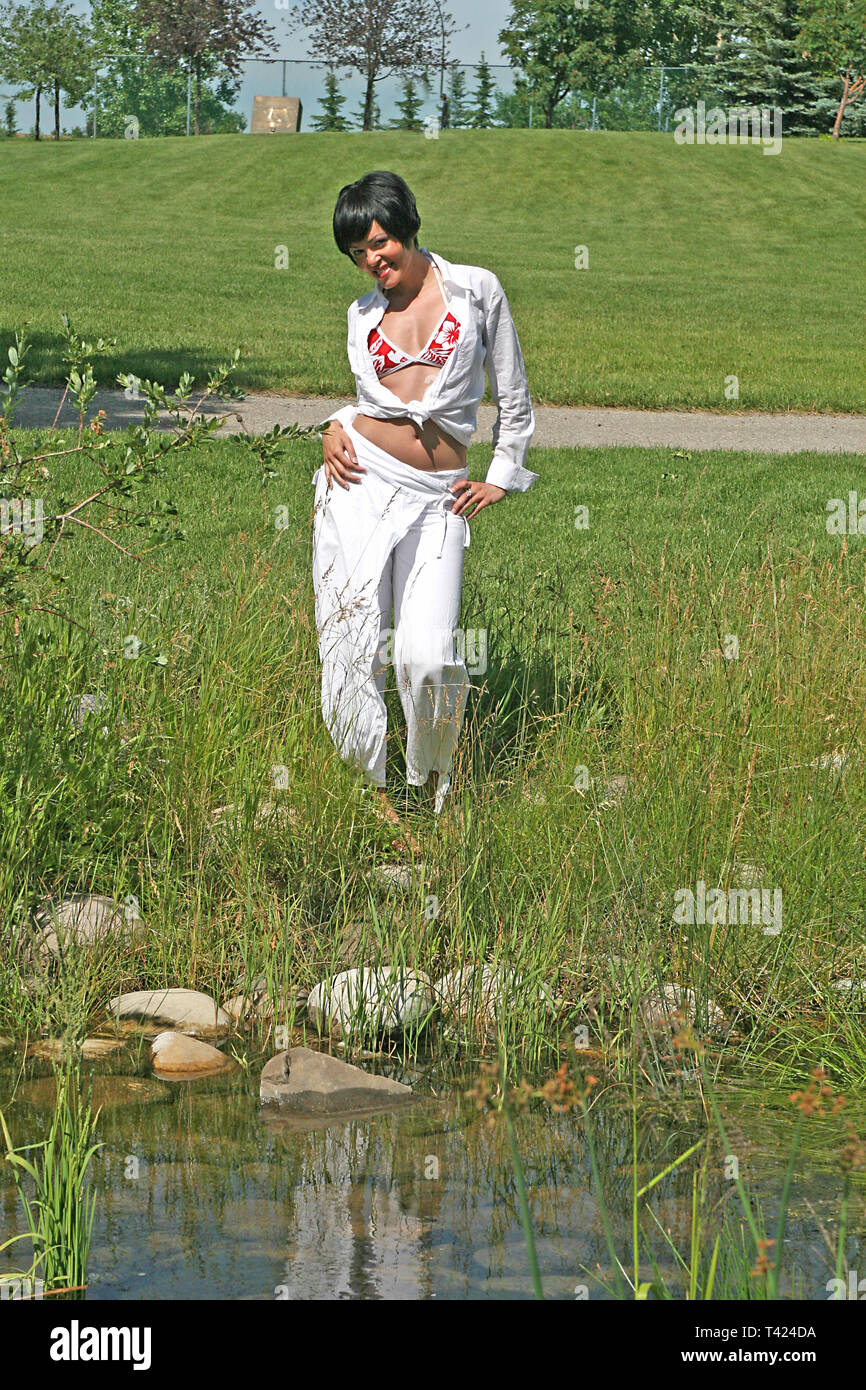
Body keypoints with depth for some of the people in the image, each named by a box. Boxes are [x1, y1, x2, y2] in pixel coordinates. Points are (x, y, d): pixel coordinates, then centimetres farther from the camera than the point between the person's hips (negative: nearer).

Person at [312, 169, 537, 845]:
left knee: (428, 657, -14)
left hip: (437, 500, -2)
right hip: (363, 481, 2)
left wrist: (502, 479, 11)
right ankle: (369, 791, 8)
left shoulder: (476, 290, 3)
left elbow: (512, 395, 12)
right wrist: (333, 429, 6)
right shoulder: (363, 314, 12)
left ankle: (435, 779, 12)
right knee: (352, 645, -6)